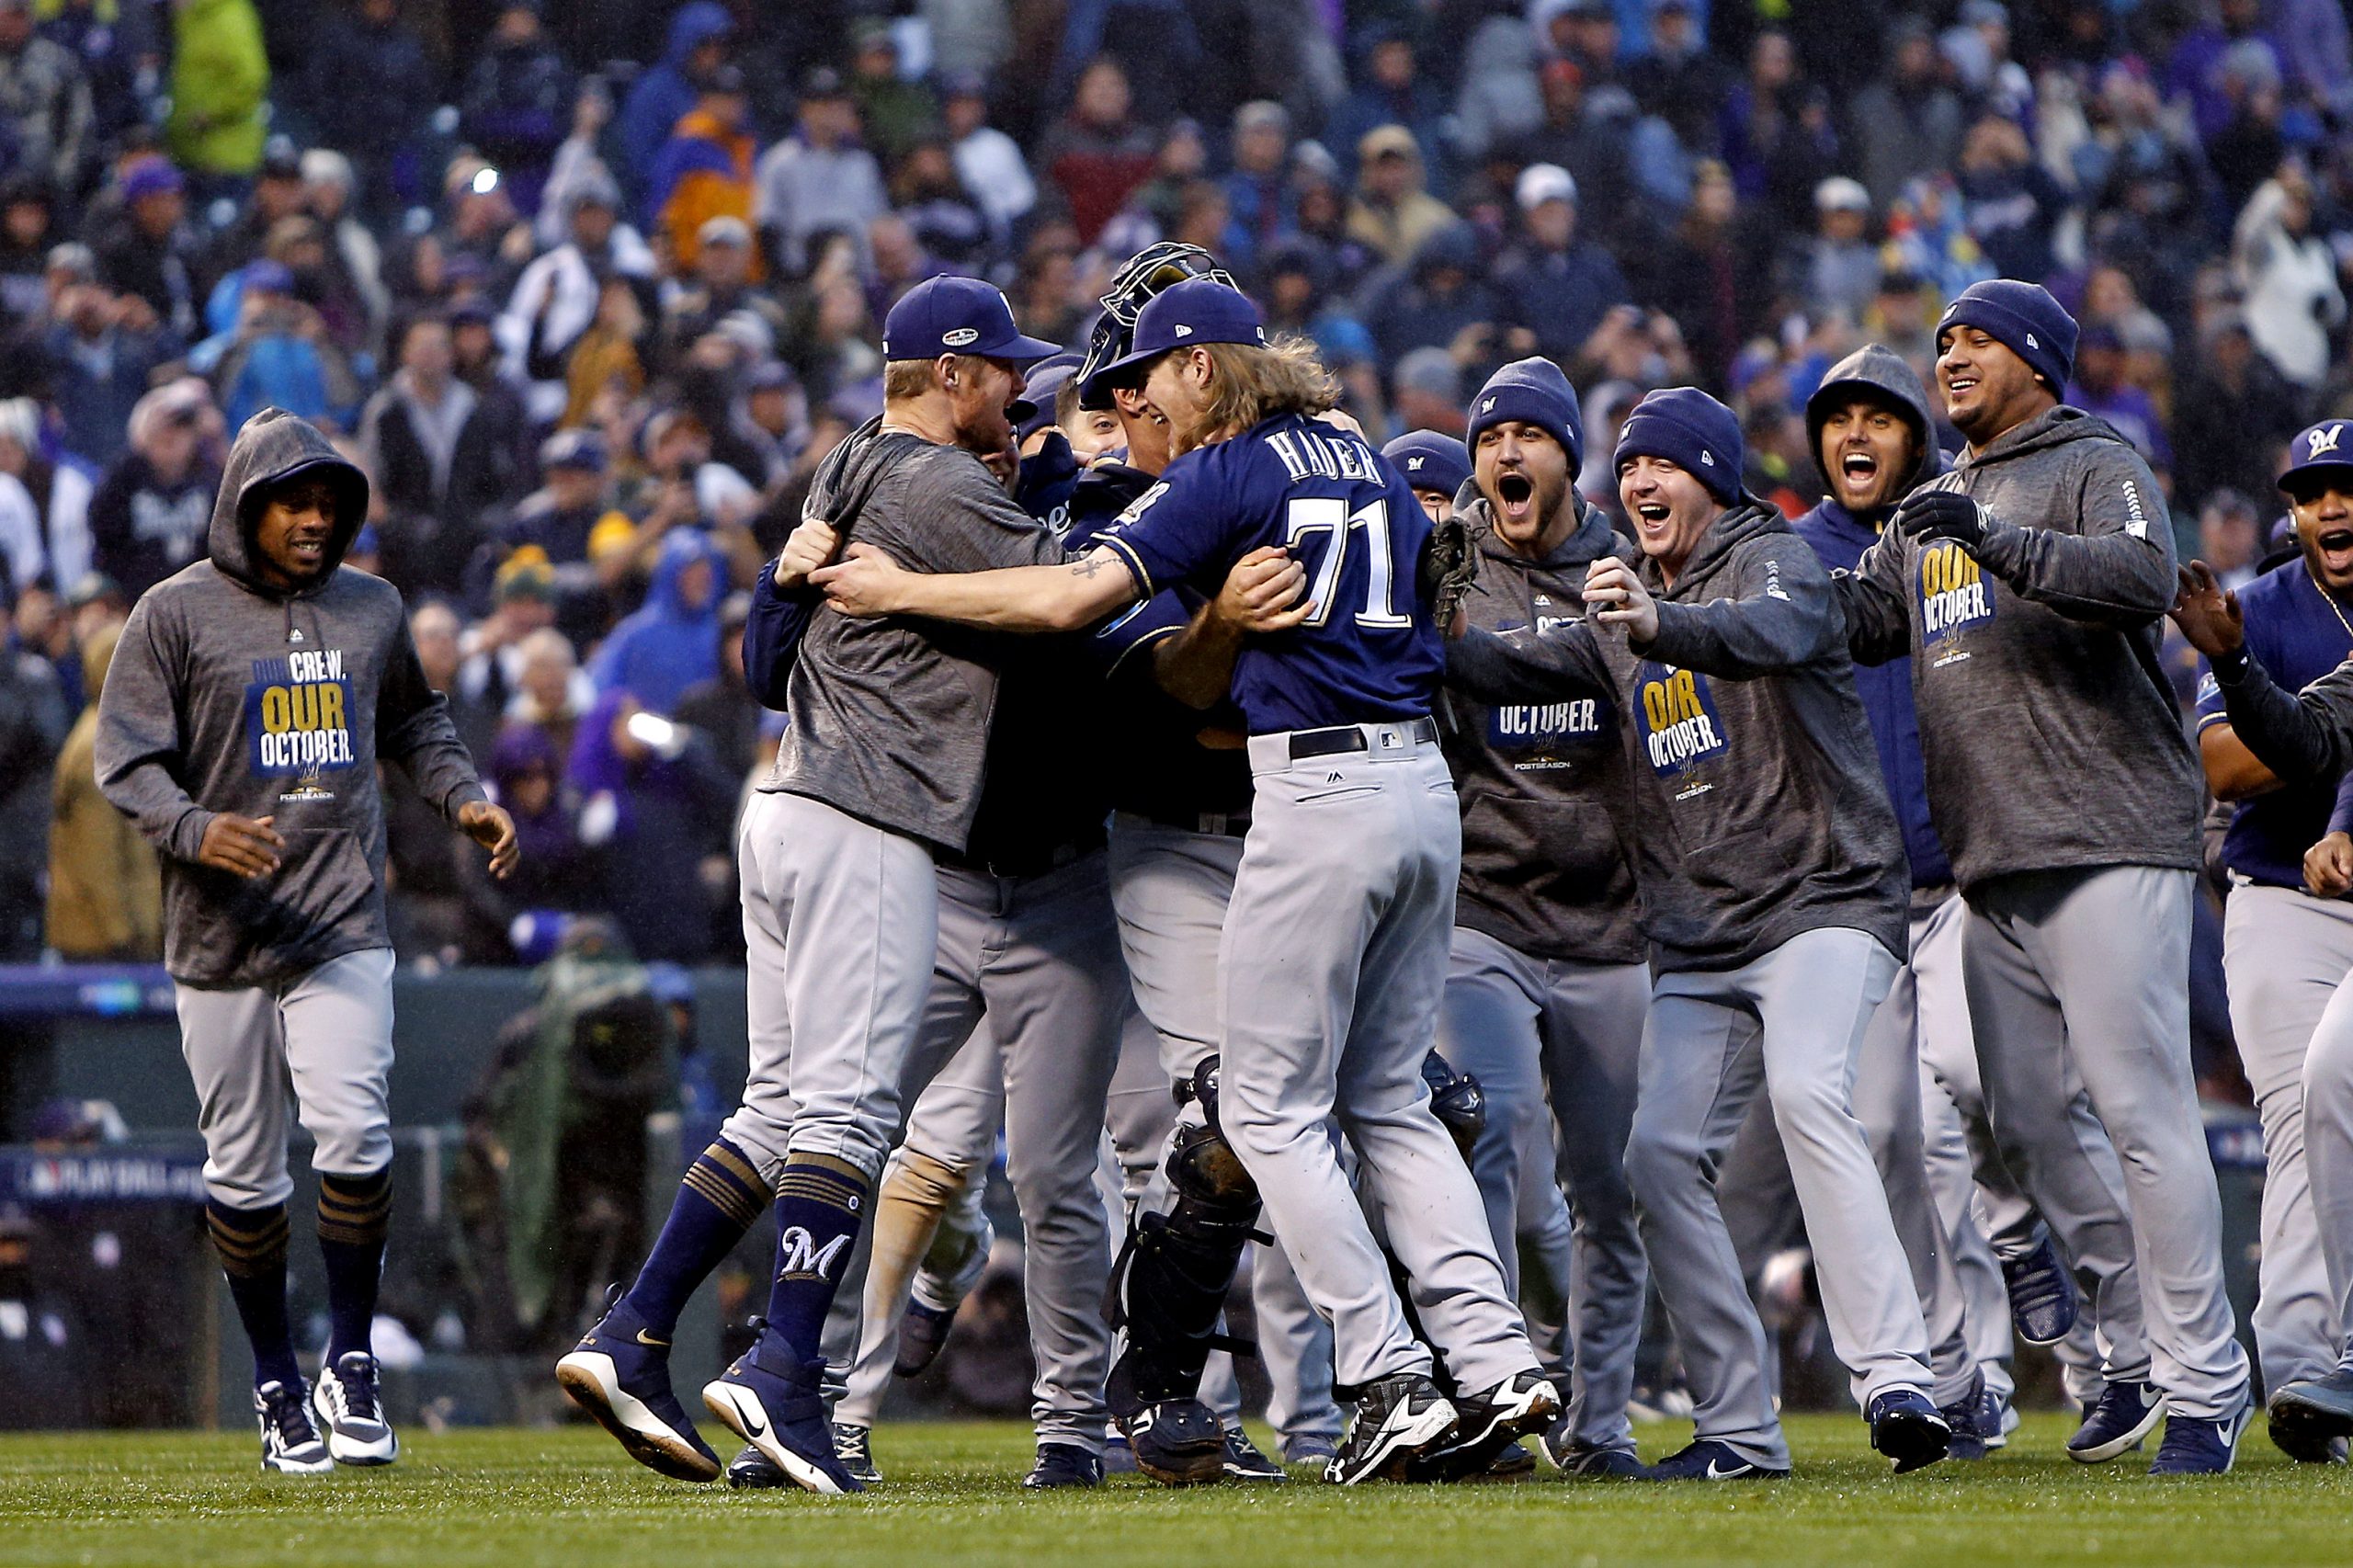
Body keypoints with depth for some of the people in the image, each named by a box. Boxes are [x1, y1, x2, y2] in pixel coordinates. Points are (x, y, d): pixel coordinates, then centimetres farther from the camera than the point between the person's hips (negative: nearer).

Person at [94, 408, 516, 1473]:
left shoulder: (371, 609, 11)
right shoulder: (178, 614, -2)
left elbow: (413, 722, 27)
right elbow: (127, 765, -6)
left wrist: (464, 798, 9)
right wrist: (197, 831, -24)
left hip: (343, 929, 2)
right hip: (220, 940, -2)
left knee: (354, 1133, -16)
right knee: (242, 1169, 4)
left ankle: (349, 1367, -4)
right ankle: (278, 1388, 16)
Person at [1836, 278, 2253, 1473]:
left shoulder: (2096, 471, 0)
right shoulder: (1931, 514, 24)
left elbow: (2143, 576, -19)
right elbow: (1852, 619, 18)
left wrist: (1999, 544, -28)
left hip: (2111, 842, -8)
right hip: (1993, 869, 8)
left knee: (2140, 1111, -12)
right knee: (2027, 1129, 7)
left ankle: (2205, 1384, -11)